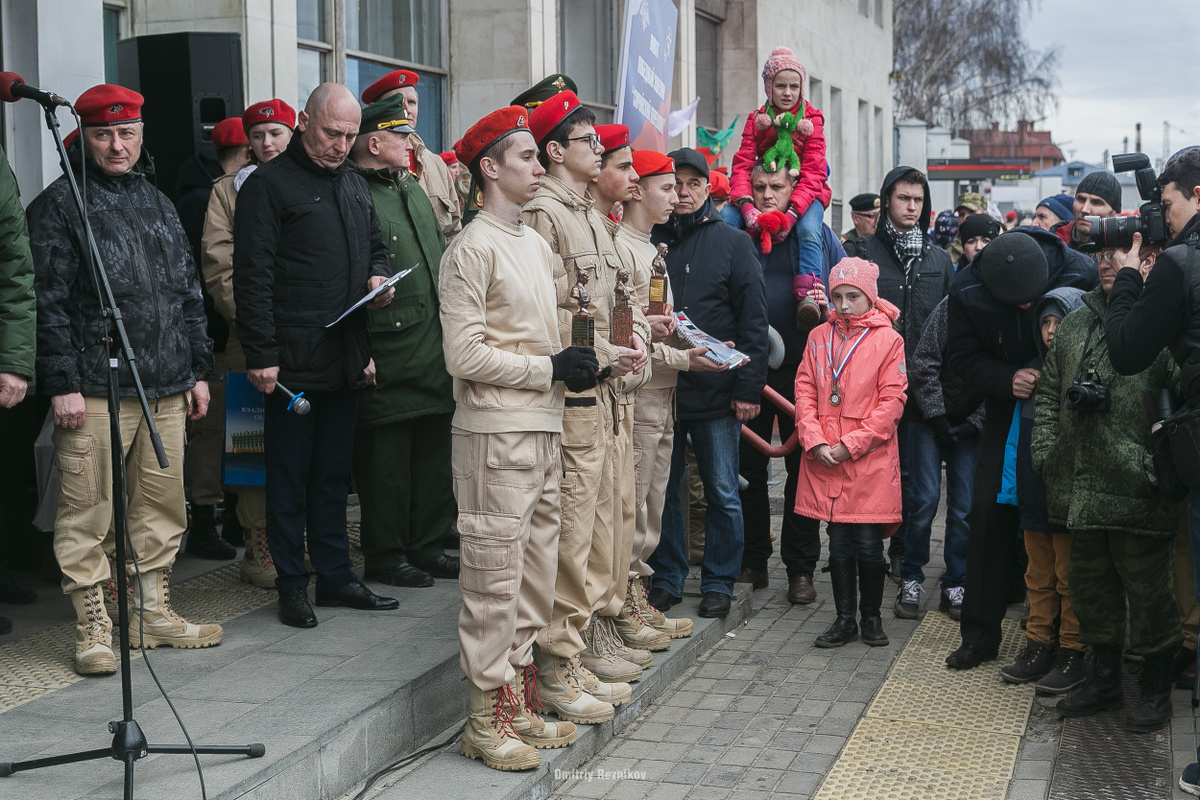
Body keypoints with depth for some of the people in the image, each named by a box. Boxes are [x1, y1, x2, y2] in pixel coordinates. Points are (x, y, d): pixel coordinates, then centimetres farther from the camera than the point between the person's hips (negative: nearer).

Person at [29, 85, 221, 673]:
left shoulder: (157, 204, 18)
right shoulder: (58, 206, -2)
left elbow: (188, 291, 21)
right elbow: (49, 303, -7)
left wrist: (198, 370, 16)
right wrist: (62, 383, -13)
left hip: (166, 390, 6)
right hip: (94, 393, -6)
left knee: (162, 506, 10)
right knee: (87, 513, -3)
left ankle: (151, 611, 21)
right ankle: (93, 626, 5)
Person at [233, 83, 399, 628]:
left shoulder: (354, 184, 16)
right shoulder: (269, 185, -7)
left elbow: (375, 246, 28)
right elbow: (253, 276, -12)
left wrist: (379, 276, 4)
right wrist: (261, 355, -17)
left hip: (345, 356, 7)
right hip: (293, 359, -7)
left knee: (334, 473, 14)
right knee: (290, 475, 2)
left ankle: (334, 575, 22)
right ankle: (292, 584, 11)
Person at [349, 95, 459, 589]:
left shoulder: (412, 189, 17)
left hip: (437, 350, 8)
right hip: (388, 358, -8)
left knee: (435, 450, 13)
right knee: (386, 458, 0)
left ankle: (427, 546, 24)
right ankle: (385, 556, 11)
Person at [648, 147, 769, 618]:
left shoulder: (732, 243, 3)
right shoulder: (648, 242, 7)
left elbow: (754, 321, -1)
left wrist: (748, 388, -8)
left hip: (716, 390, -2)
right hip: (658, 387, 2)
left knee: (722, 492, 5)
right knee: (662, 490, 8)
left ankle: (719, 583, 16)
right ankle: (666, 580, 20)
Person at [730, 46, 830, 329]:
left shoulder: (811, 120, -3)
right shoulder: (757, 119, 3)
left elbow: (812, 173, -14)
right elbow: (742, 165, -9)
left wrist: (792, 212, -33)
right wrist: (746, 205, -31)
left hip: (805, 192, -2)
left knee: (809, 230, -36)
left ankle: (807, 295, -44)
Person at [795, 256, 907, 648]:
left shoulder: (888, 340, -2)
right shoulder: (819, 338, 10)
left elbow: (892, 401, -6)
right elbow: (805, 391, 8)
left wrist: (850, 445, -11)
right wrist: (815, 441, -6)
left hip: (870, 459, -3)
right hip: (825, 460, 3)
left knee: (869, 544, 0)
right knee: (839, 542, 9)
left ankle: (872, 617, 18)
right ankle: (845, 619, 19)